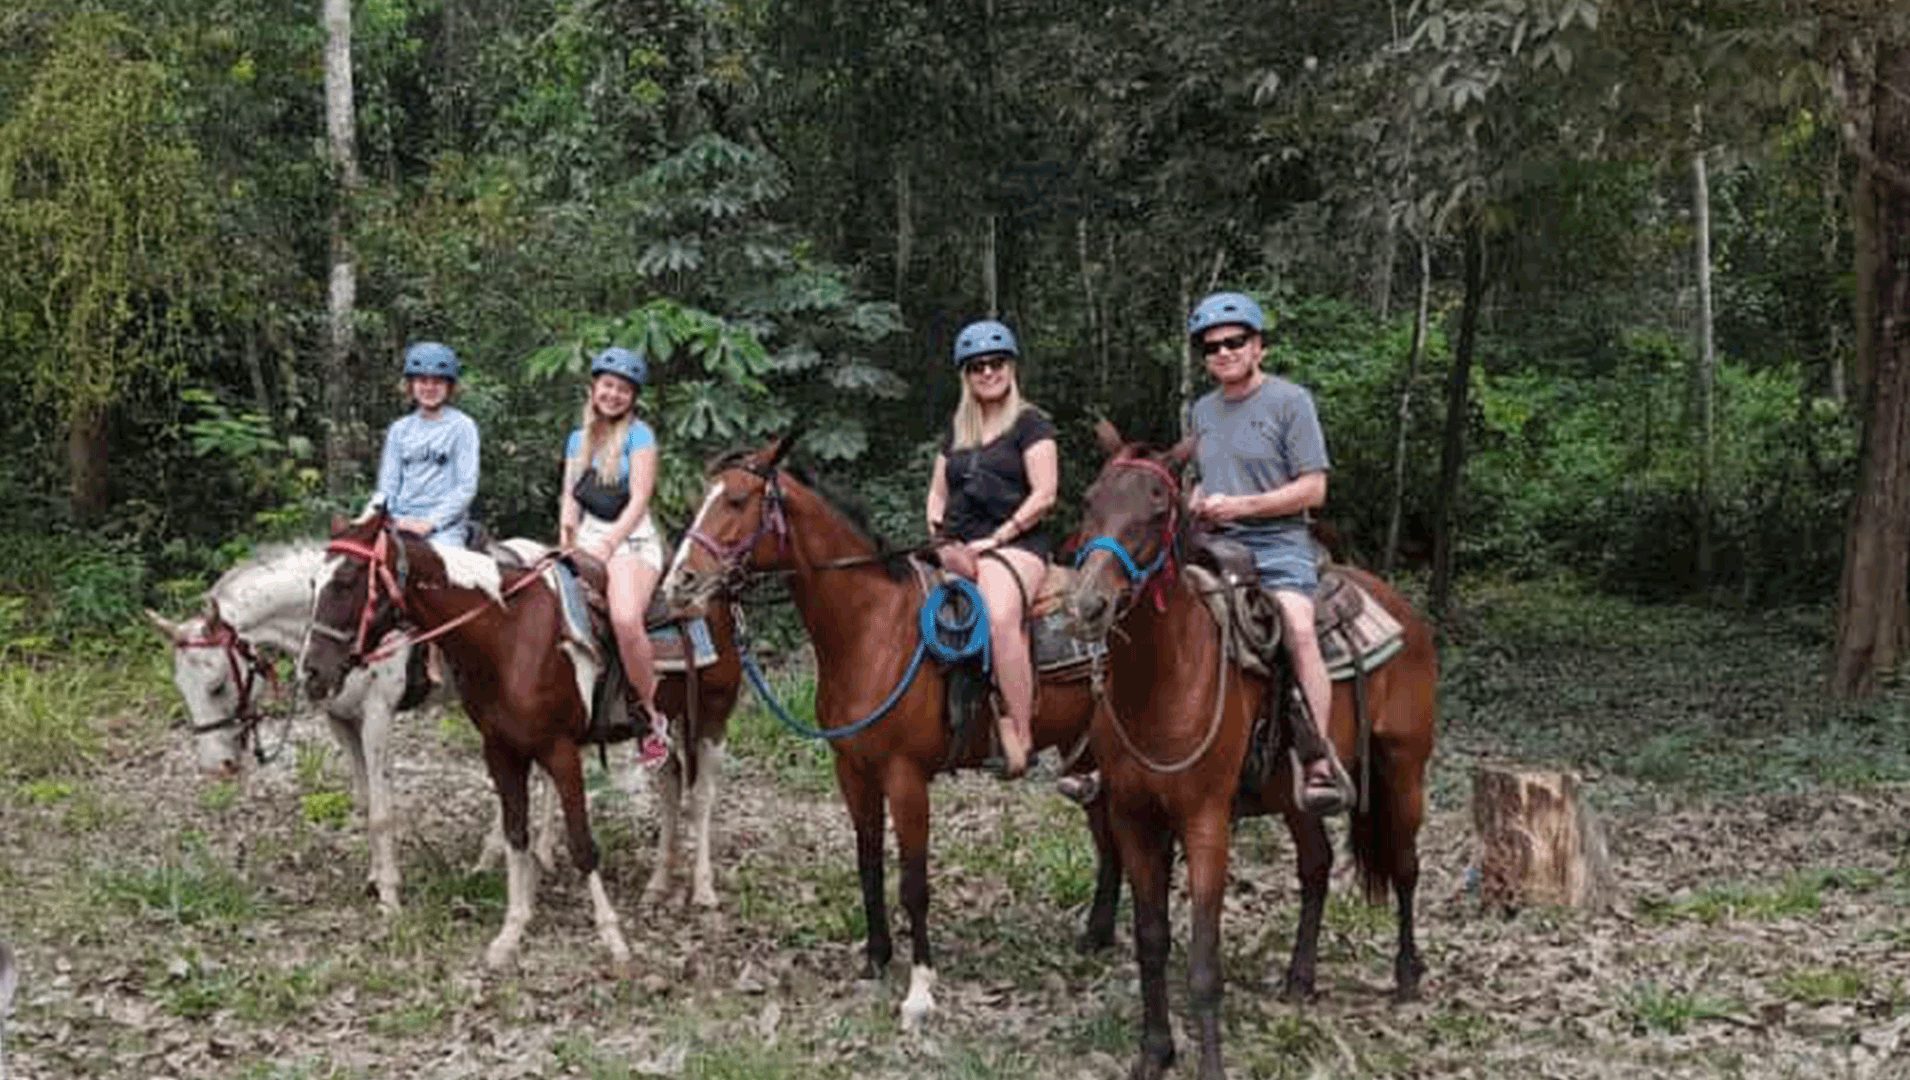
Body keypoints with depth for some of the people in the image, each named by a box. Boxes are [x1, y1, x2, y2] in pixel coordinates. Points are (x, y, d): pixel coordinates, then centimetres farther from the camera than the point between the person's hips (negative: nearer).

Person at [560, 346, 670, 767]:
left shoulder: (639, 435, 1)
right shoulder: (579, 439, 18)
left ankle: (650, 715, -17)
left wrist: (608, 545, -17)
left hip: (631, 539, -6)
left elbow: (639, 499, -7)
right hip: (586, 539, 6)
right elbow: (570, 496, 15)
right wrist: (566, 537, -4)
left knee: (625, 618, -32)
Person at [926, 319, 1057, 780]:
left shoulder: (1030, 423, 5)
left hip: (1016, 545, -7)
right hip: (958, 550, 7)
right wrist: (941, 538, 7)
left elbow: (1044, 495, -5)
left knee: (999, 616, -35)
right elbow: (937, 493, 27)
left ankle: (1020, 736, -29)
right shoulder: (956, 431, 24)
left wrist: (994, 539, -10)